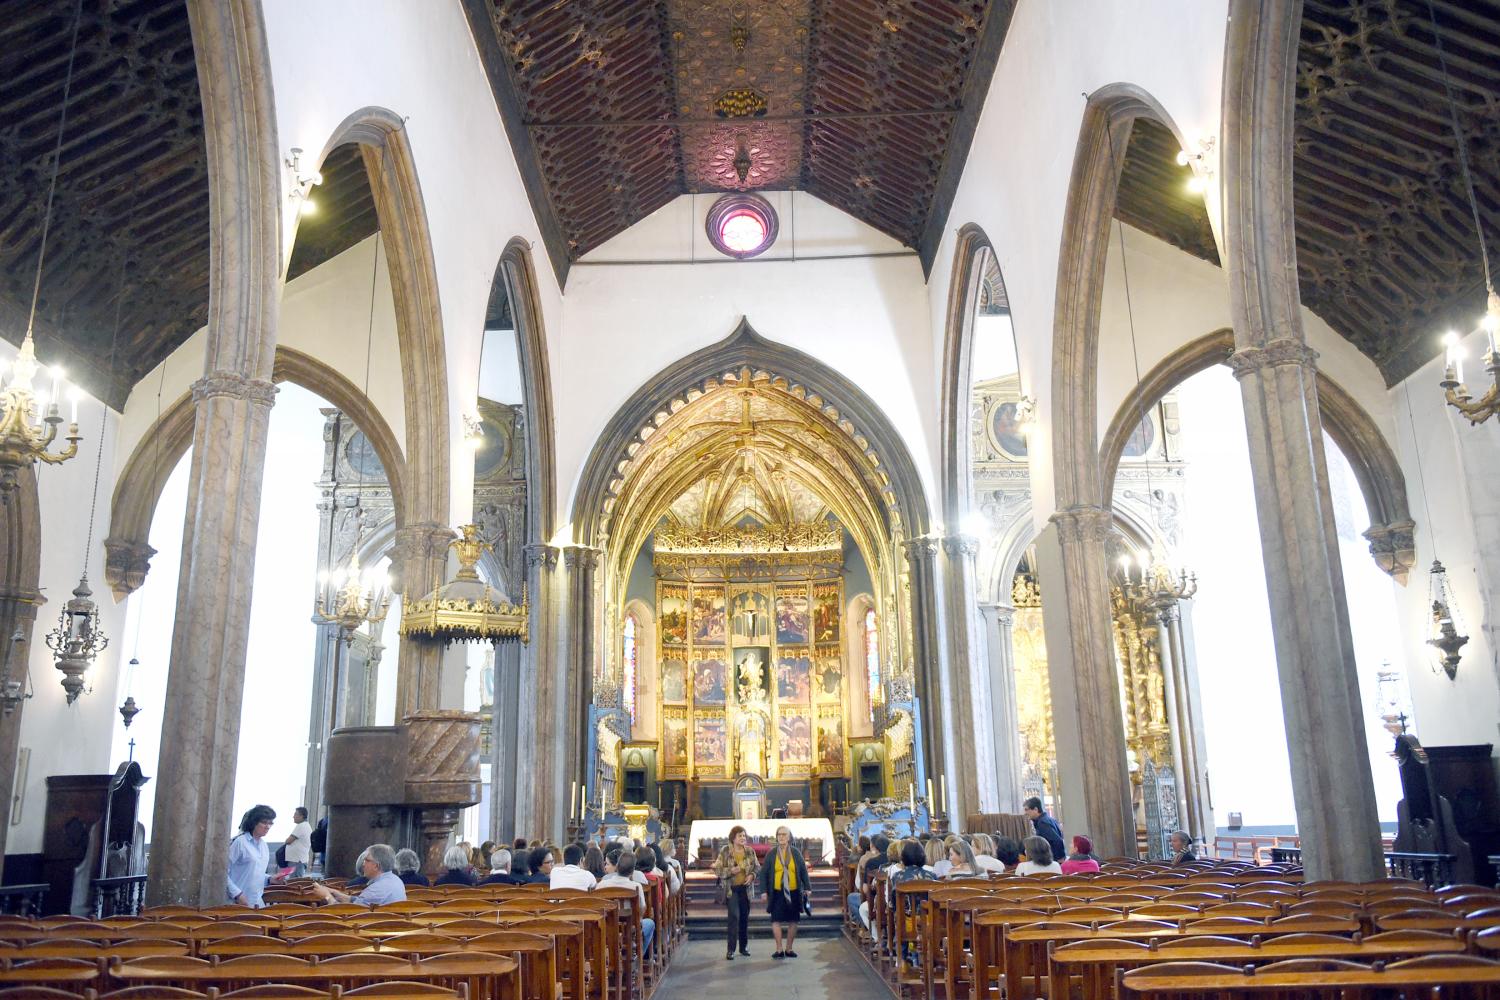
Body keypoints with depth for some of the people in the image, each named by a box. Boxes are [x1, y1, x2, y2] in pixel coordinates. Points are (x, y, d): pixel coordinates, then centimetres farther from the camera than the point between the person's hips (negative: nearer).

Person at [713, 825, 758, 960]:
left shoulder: (750, 851, 5)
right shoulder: (725, 851, -4)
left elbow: (756, 867, 13)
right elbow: (717, 869, -4)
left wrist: (752, 875, -8)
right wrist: (730, 871, -19)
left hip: (746, 888, 4)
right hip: (731, 889, -4)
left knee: (745, 917, 10)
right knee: (734, 916, -13)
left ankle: (744, 946, 24)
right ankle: (731, 949, -8)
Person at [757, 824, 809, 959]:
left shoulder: (796, 853, 2)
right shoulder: (771, 854, 0)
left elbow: (803, 871, 7)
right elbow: (763, 873, 4)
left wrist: (806, 888, 2)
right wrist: (764, 891, -2)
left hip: (793, 893, 1)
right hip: (777, 893, -1)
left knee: (792, 921, 5)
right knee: (776, 921, -6)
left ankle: (789, 948, 18)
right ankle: (779, 949, 4)